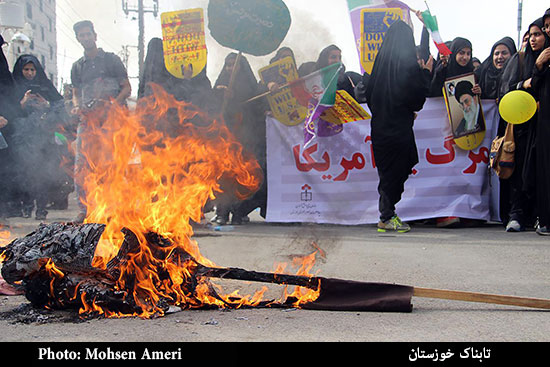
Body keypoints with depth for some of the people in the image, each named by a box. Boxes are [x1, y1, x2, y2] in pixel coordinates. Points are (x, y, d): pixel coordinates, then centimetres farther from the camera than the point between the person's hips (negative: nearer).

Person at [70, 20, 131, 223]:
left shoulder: (111, 60, 10)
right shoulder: (77, 67, 20)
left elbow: (127, 88, 6)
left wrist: (113, 103, -11)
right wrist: (77, 106, 3)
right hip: (88, 118, 3)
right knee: (81, 165, -7)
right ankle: (84, 209, -1)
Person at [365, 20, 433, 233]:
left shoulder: (380, 61, 6)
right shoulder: (408, 64, -13)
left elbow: (369, 93, 11)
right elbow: (418, 97, -12)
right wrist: (426, 73, 2)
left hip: (380, 125, 6)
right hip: (399, 125, -6)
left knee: (387, 170, 13)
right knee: (396, 170, 1)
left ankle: (386, 215, 16)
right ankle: (387, 217, 3)